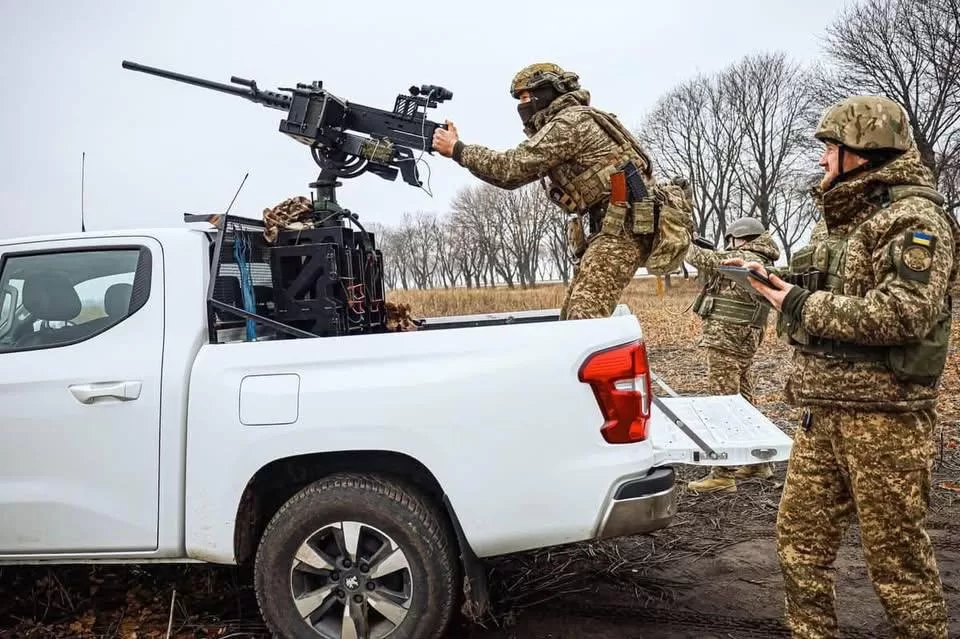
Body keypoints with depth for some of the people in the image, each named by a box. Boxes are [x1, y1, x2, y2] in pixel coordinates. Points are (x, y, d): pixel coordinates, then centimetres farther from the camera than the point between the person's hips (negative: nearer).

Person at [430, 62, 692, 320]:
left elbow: (513, 167, -13)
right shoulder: (563, 125, 22)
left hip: (627, 224, -10)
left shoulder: (570, 121, -9)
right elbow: (519, 172, 20)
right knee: (572, 317, 10)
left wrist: (457, 149, -3)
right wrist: (459, 147, 14)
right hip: (613, 225, 10)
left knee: (586, 318, -20)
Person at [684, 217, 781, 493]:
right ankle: (758, 462, 25)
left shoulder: (745, 259, -14)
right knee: (743, 401, 17)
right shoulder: (763, 263, 16)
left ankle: (723, 474, -7)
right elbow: (718, 273, 26)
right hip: (744, 342, 10)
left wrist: (686, 243, 6)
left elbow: (702, 258, -13)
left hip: (726, 340, -10)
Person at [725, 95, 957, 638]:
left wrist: (804, 306, -17)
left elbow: (905, 312, -23)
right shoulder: (839, 218, 17)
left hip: (885, 416, -8)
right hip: (823, 412, 9)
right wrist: (772, 278, 7)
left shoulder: (915, 219, -11)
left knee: (897, 554, 3)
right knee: (800, 538, 12)